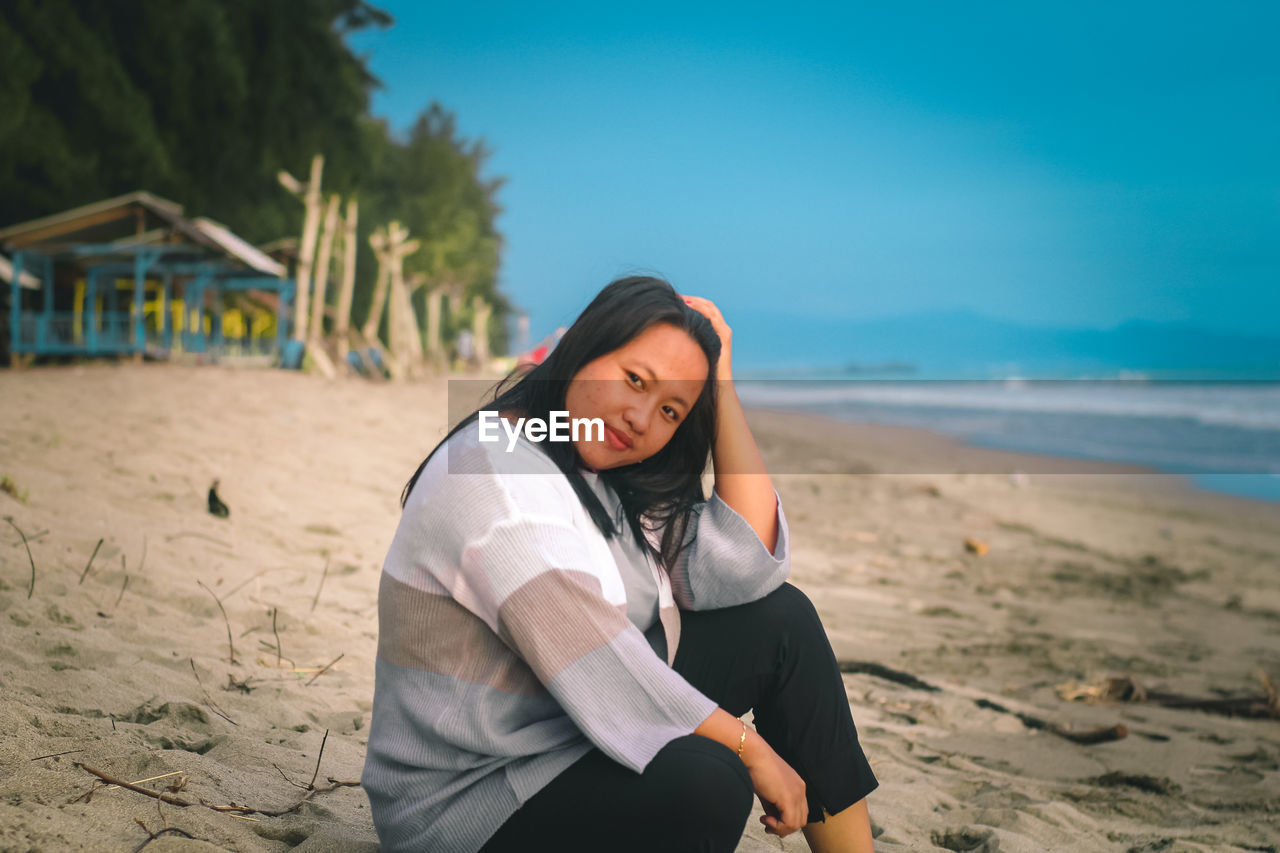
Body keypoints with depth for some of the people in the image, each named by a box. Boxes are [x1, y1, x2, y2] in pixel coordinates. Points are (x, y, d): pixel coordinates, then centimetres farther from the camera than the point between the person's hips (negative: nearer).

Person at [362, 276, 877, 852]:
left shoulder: (613, 479, 7)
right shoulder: (493, 475, -21)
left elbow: (747, 569, -6)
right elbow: (599, 672, -26)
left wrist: (722, 383, -5)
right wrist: (750, 749, -18)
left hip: (588, 736, 9)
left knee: (782, 618, 2)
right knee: (704, 780, -34)